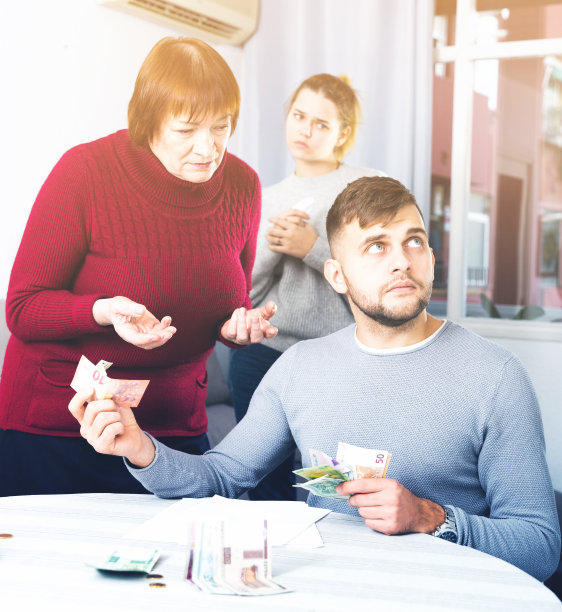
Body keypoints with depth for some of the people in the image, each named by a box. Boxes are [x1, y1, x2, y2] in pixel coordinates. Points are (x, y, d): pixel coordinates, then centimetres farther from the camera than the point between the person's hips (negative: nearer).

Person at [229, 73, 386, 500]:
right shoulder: (264, 199, 16)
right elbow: (244, 293, 10)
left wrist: (313, 248, -13)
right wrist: (270, 247, -7)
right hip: (261, 355, 4)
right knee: (266, 490, 7)